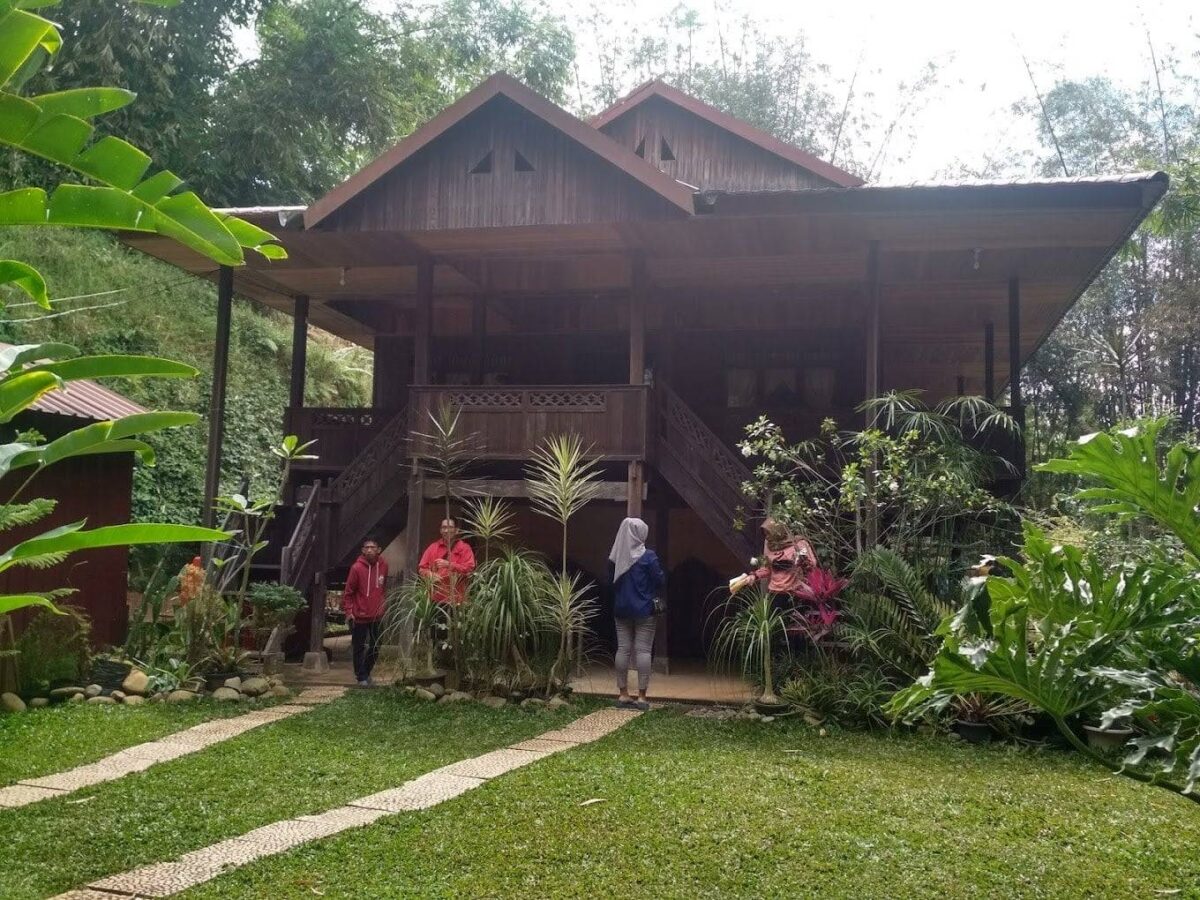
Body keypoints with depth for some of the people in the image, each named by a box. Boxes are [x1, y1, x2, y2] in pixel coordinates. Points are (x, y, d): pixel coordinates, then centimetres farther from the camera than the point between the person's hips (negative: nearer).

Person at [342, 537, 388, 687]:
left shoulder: (383, 566, 0)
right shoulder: (357, 568, -13)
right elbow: (348, 592, -7)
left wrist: (384, 605, 12)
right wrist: (348, 611, -11)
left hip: (377, 616, 4)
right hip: (360, 616, -4)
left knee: (375, 647, 13)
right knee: (359, 648, 4)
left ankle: (366, 672, 31)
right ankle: (361, 677, 15)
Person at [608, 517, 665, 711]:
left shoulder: (616, 556, 1)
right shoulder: (648, 556, -11)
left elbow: (611, 580, 11)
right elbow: (660, 581, -7)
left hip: (621, 609, 4)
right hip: (643, 610, -4)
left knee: (623, 649, 7)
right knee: (642, 650, -1)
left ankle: (623, 694, 11)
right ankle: (641, 696, -1)